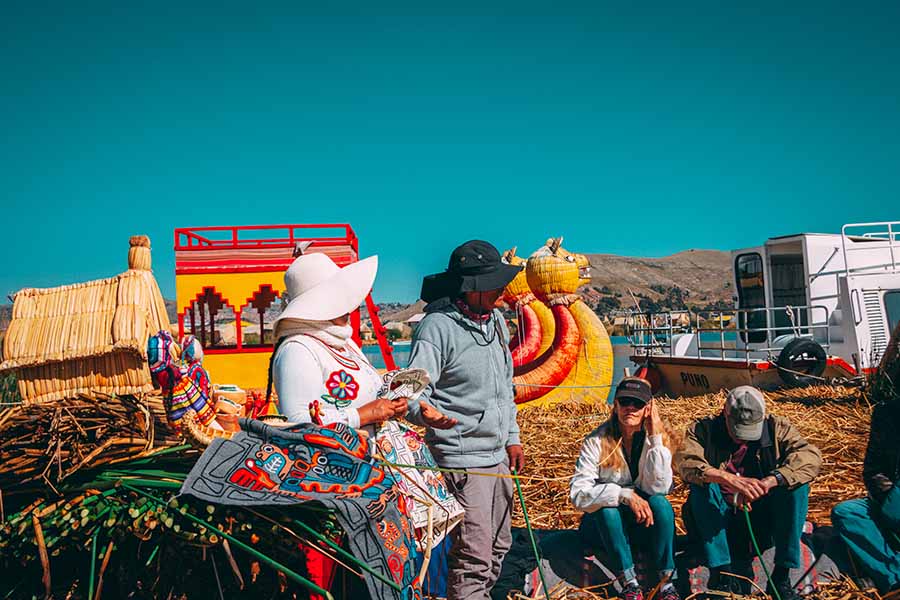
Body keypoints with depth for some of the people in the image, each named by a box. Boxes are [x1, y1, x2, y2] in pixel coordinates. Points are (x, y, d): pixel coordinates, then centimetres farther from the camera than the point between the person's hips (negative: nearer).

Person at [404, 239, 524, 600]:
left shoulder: (496, 320, 9)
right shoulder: (438, 326, -17)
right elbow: (413, 390, -22)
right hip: (462, 460, -8)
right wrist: (424, 412, -44)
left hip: (496, 455, 9)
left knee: (499, 546, 20)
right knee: (473, 557, -5)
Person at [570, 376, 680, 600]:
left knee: (660, 503, -28)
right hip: (604, 524, -2)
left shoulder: (657, 438, -8)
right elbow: (578, 493, -24)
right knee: (607, 508, -33)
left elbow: (657, 488, -21)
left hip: (644, 522, 2)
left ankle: (667, 581, -19)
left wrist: (655, 439, -23)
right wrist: (624, 494, -34)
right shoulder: (597, 441, -16)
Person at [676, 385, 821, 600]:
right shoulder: (704, 429, -7)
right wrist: (731, 480, -44)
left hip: (762, 518, 1)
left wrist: (769, 481, -37)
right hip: (720, 521, -1)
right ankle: (720, 572, -26)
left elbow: (811, 455, -21)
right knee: (702, 486, -29)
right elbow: (686, 462, -27)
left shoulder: (777, 428, -3)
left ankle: (781, 575, -18)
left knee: (797, 484, -21)